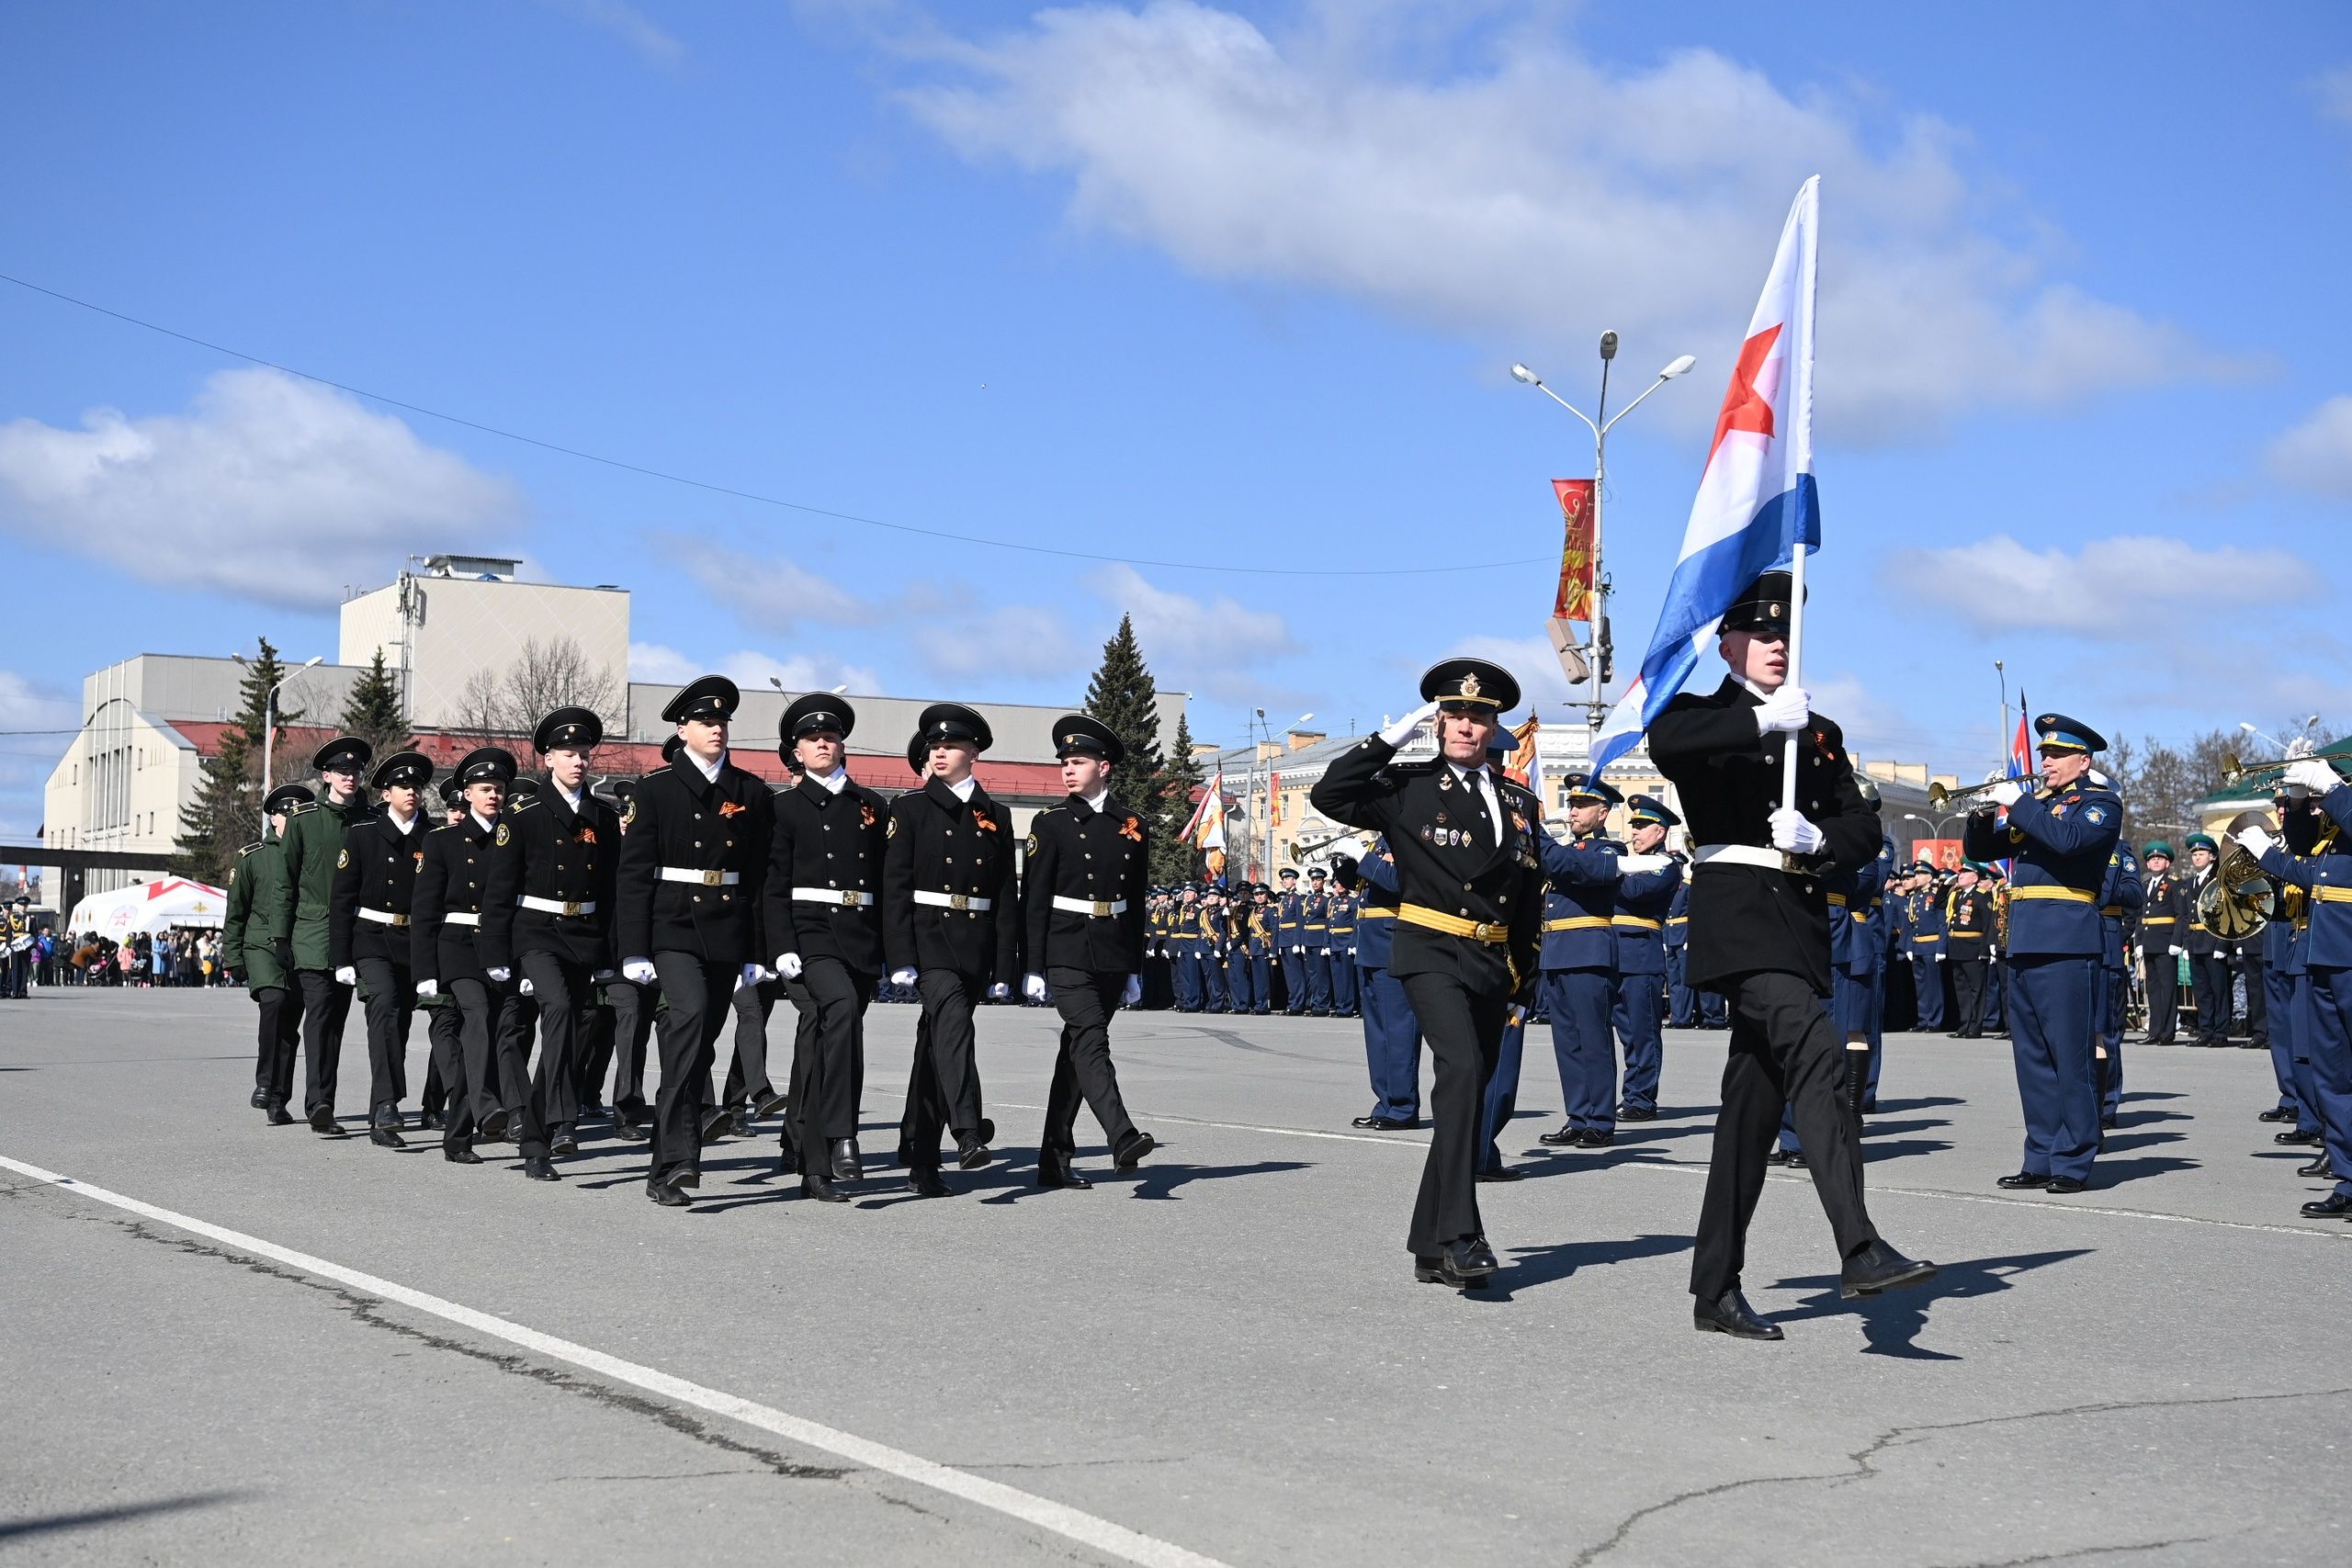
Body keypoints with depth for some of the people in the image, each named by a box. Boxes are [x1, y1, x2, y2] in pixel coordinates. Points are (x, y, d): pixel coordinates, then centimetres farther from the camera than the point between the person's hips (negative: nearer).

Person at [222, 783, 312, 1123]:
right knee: (274, 1000, -27)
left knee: (289, 1026, 3)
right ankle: (264, 1083, -19)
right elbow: (236, 910, 9)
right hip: (261, 945, -2)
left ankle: (277, 1102, 11)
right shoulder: (251, 857, 6)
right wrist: (232, 954, 3)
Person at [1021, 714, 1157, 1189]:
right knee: (1091, 1041, -19)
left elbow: (1136, 902, 14)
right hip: (1067, 952, -4)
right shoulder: (1051, 823, -1)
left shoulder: (1133, 826, 9)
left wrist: (1135, 970, 13)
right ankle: (1123, 1138, -32)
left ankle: (1055, 1161, 13)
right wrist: (1033, 968, -8)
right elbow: (1033, 899, -3)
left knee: (1077, 1051, 8)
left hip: (1113, 955, 4)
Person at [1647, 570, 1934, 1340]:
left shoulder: (1819, 733, 21)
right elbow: (1665, 743, -21)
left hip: (1801, 920, 6)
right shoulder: (1701, 715, 5)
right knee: (1817, 1053, -26)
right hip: (1737, 910, -6)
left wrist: (1818, 838, -8)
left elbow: (1866, 830, 13)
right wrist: (1763, 720, -20)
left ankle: (1716, 1290, 12)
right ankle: (1859, 1250, -34)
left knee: (1756, 1097, 7)